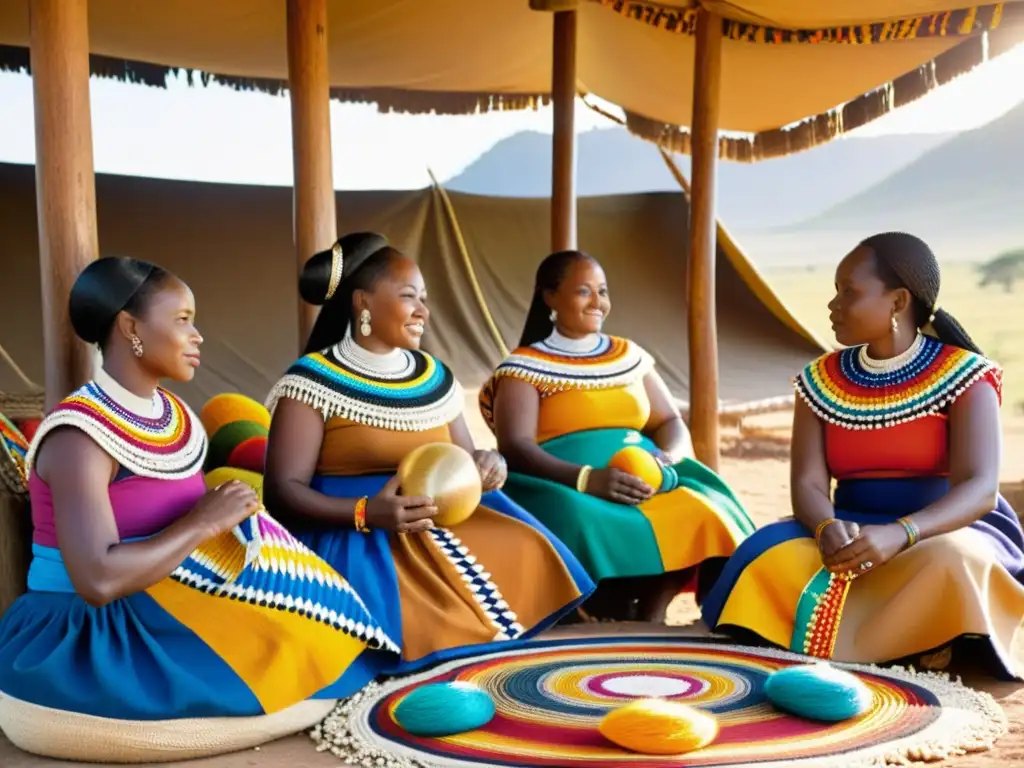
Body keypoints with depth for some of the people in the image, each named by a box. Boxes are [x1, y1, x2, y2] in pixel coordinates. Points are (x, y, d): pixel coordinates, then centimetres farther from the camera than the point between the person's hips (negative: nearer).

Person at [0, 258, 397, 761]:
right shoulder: (80, 434, -20)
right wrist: (204, 522, -21)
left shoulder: (172, 413, 6)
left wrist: (230, 513, -11)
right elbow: (98, 581, -29)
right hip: (76, 646, -8)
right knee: (268, 650, -18)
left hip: (153, 611, 8)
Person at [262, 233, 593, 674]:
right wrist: (365, 512, -27)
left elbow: (463, 462, 18)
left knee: (525, 555, -16)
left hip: (444, 521, 6)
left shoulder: (434, 377, 13)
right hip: (349, 531, -6)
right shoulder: (313, 382, -6)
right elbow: (282, 491, -11)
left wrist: (488, 467, -7)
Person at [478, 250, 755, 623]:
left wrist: (666, 458, -8)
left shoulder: (630, 356, 19)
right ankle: (617, 626, -13)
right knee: (594, 529, -37)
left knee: (700, 510, -26)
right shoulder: (524, 367, 2)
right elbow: (515, 448, -10)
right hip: (566, 490, -4)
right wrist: (586, 478, -26)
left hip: (646, 482, 4)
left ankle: (649, 617, -14)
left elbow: (672, 424, 17)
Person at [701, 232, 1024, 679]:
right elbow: (808, 483, -6)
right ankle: (907, 646, -18)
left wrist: (899, 534, -38)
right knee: (773, 556, -28)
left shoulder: (964, 376, -7)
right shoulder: (821, 381, 4)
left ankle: (837, 654, -17)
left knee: (950, 564, -39)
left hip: (948, 531, -2)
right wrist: (828, 529, -31)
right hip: (852, 532, 3)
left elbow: (980, 488, -19)